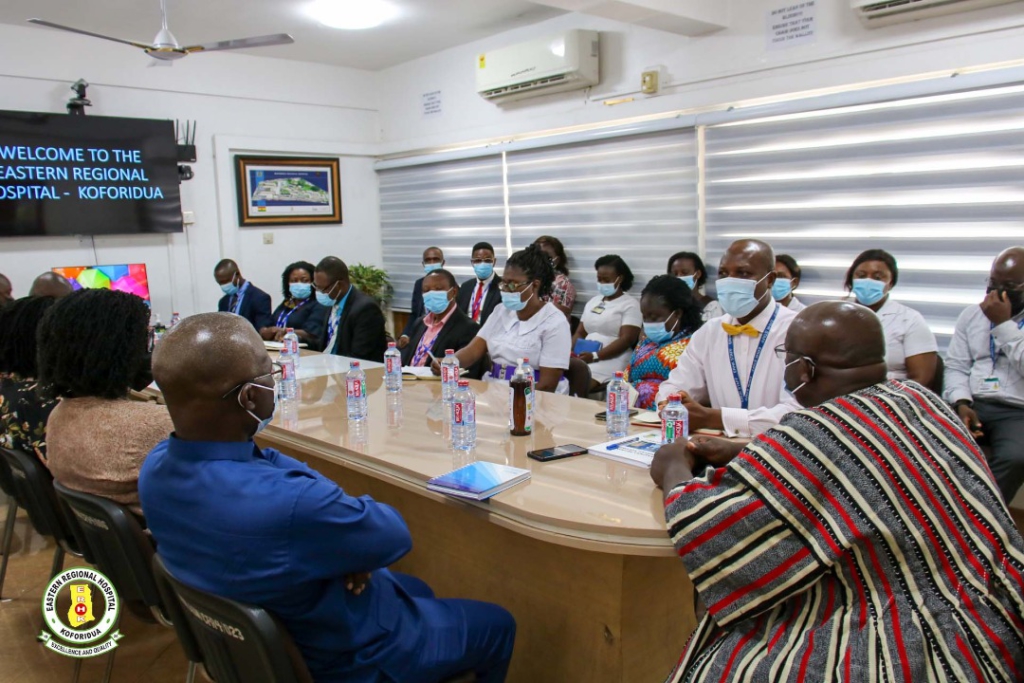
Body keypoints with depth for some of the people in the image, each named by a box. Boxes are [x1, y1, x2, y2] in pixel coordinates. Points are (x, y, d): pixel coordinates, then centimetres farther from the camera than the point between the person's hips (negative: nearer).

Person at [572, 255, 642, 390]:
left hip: (609, 362, -6)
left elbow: (627, 339, -10)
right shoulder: (592, 301, 22)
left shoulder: (630, 305, 1)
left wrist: (595, 356, -19)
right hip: (584, 359, 6)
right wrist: (570, 352, -1)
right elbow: (580, 333, 21)